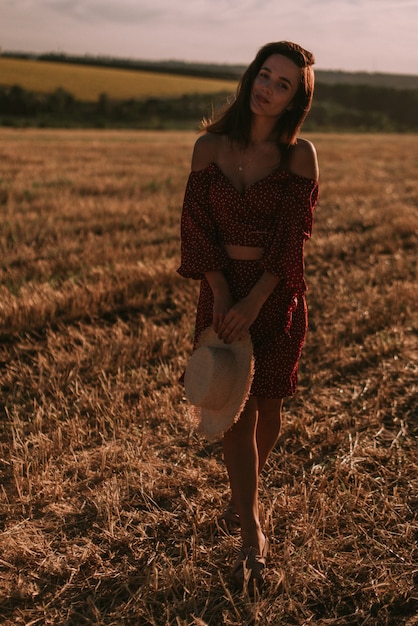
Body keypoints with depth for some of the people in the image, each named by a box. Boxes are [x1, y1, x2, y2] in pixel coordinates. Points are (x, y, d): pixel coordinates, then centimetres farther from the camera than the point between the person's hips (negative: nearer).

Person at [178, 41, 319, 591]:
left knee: (267, 403, 10)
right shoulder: (210, 146, -1)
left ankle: (246, 494, 38)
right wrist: (220, 295, -13)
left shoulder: (299, 154, -6)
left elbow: (292, 237, -11)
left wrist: (254, 303, -18)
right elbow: (198, 225, -3)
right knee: (236, 409, 0)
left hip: (277, 292, -1)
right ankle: (253, 535, 11)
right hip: (223, 289, 1)